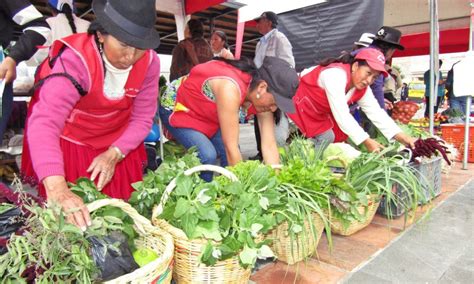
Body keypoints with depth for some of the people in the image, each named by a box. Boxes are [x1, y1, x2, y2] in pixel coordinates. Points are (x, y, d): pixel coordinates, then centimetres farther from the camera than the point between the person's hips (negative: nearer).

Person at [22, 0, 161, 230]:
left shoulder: (149, 62, -18)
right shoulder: (76, 59, -32)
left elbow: (142, 118, -10)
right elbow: (43, 122, -44)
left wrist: (115, 154, -24)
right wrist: (57, 189, -57)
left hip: (118, 145, 4)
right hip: (70, 143, -3)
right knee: (71, 217, 6)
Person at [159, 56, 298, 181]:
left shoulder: (261, 94, -17)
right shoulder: (231, 89, -40)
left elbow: (269, 145, -16)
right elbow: (231, 147, -37)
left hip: (206, 114, 7)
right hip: (175, 108, -6)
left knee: (232, 156, -9)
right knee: (208, 155, -24)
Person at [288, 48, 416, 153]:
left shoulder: (362, 88, -5)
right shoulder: (336, 74, -34)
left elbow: (376, 113, -9)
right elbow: (342, 115, -38)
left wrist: (402, 137, -20)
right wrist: (366, 141, -39)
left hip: (318, 114, 9)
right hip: (298, 107, -9)